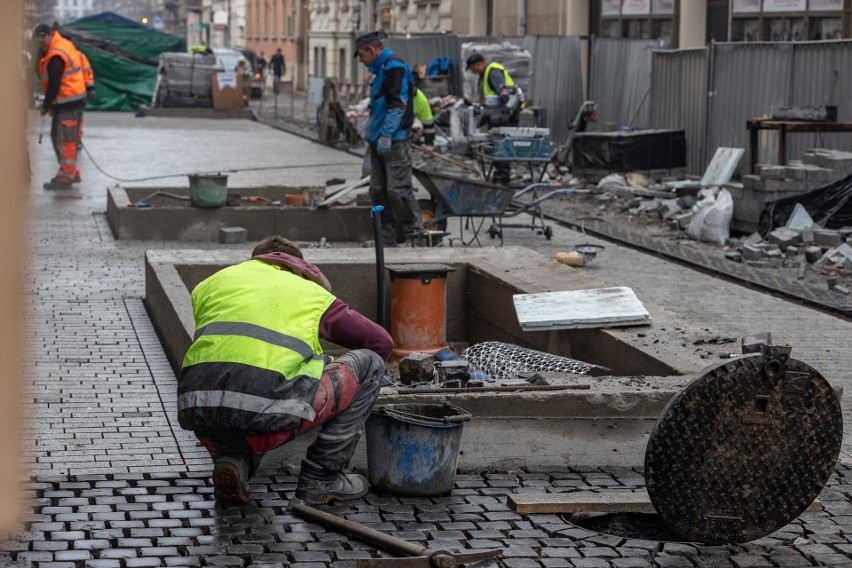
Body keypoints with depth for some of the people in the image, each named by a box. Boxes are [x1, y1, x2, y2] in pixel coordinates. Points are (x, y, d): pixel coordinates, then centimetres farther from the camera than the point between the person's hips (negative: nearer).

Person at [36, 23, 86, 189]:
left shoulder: (55, 57, -20)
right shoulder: (64, 44, 12)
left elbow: (54, 84, -20)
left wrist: (46, 105, -8)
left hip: (67, 103, -10)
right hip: (75, 99, 10)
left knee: (65, 139, -8)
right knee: (58, 136, 17)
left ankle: (66, 176, -8)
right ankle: (71, 172, 23)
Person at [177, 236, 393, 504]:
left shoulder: (213, 281, 30)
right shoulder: (312, 293, 23)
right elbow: (381, 342, 28)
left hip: (198, 412, 5)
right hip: (265, 412, -4)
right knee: (370, 363, 18)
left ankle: (233, 458, 10)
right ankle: (321, 478, 15)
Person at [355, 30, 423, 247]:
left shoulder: (393, 67, -11)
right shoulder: (380, 69, 20)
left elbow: (398, 104, -18)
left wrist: (386, 135, -22)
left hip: (393, 141, -10)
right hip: (379, 141, 10)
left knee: (398, 189, -11)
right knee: (378, 191, 8)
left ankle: (415, 235, -4)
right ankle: (388, 239, 13)